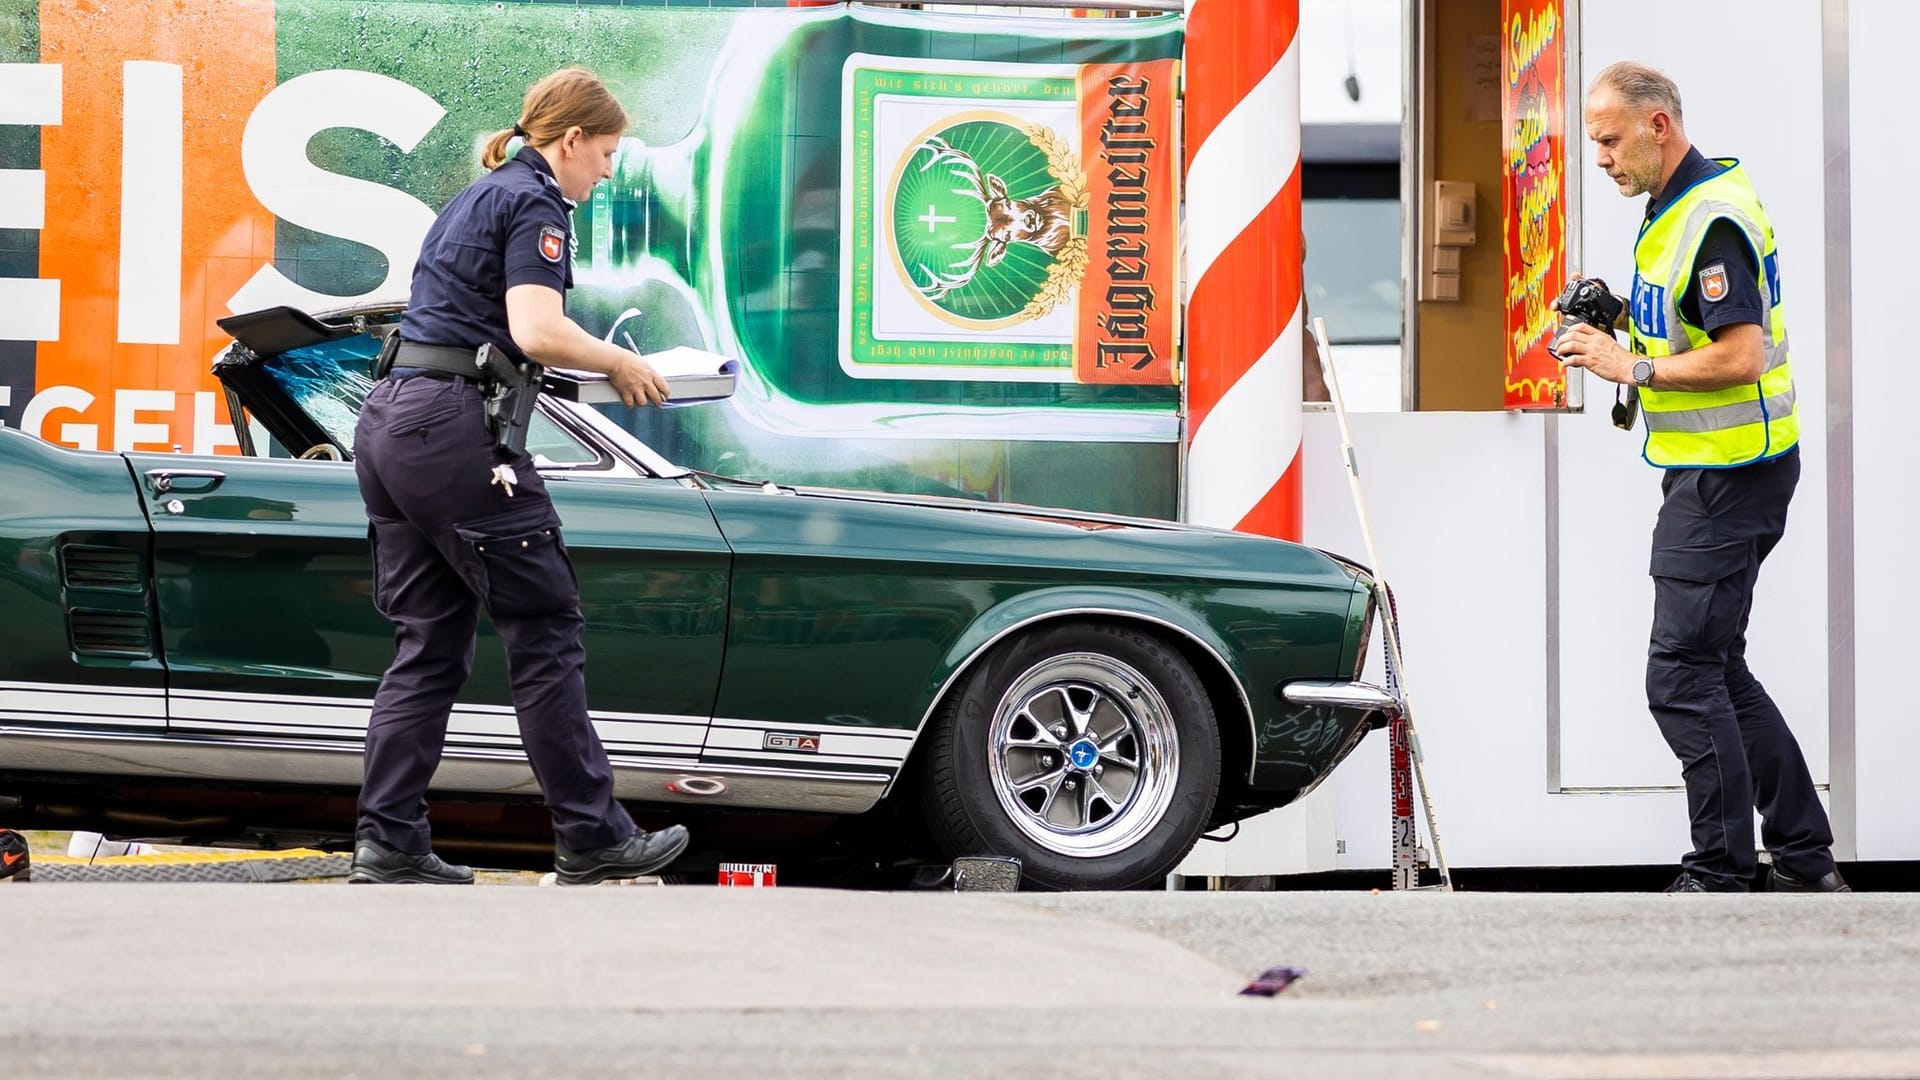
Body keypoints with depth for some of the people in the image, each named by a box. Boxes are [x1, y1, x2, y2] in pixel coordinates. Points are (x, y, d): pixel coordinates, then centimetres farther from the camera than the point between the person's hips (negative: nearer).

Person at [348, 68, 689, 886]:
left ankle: (388, 843, 4)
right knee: (545, 634, -2)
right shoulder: (534, 204, -7)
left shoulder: (475, 199, 22)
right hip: (454, 430, -9)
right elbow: (536, 332, -20)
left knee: (428, 647, 9)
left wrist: (591, 365, 22)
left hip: (389, 424, 9)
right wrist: (621, 364, -4)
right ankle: (591, 839, 1)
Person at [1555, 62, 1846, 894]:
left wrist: (1633, 367, -19)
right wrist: (1620, 319, 9)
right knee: (1717, 670, 15)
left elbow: (1741, 357, -26)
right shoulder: (1671, 208, 14)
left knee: (1684, 675, -9)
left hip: (1729, 474, -11)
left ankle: (1718, 877, -5)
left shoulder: (1713, 220, -19)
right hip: (1712, 471, 11)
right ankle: (1805, 862, 19)